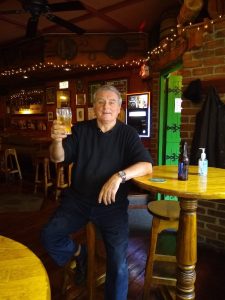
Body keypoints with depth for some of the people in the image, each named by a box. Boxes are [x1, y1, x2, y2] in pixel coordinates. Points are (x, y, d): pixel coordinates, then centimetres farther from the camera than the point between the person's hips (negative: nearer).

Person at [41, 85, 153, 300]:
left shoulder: (127, 134, -2)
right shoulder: (81, 130, 3)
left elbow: (147, 165, -13)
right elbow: (58, 158, -4)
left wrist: (119, 176, -32)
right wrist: (57, 140, -27)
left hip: (112, 204, -2)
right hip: (78, 200, 3)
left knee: (118, 261, -15)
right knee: (48, 236, -11)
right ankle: (78, 253, 20)